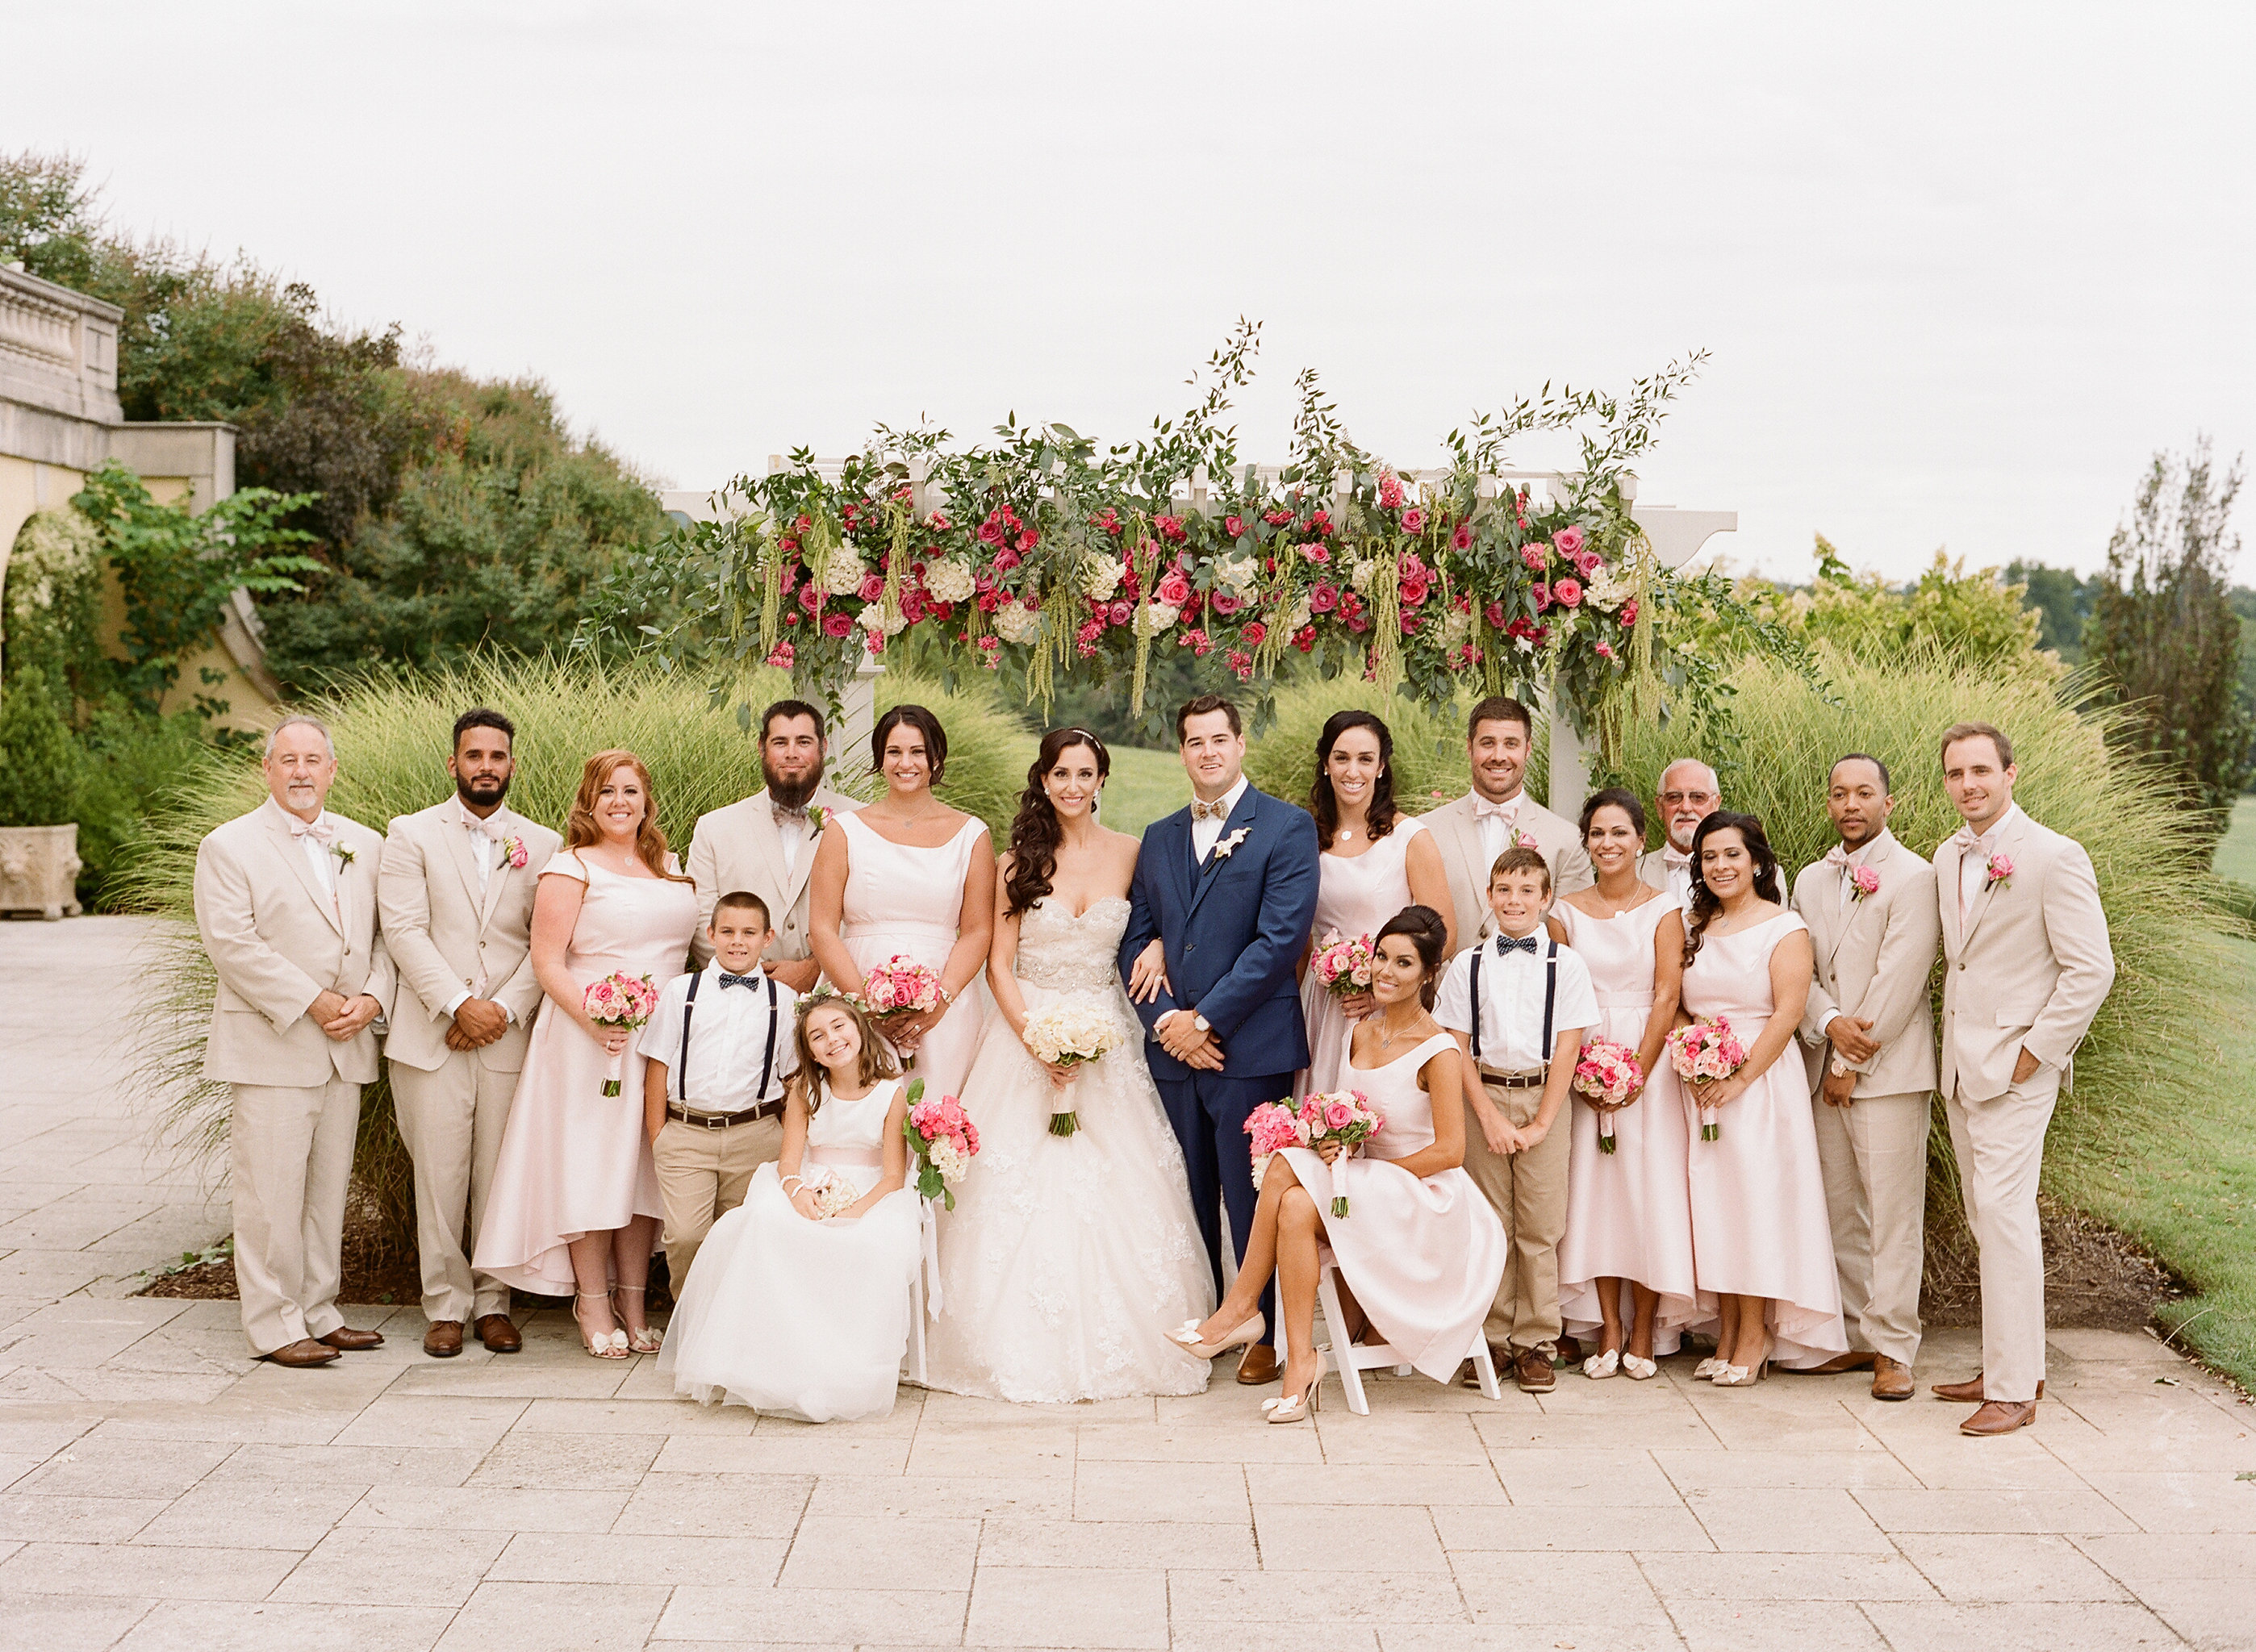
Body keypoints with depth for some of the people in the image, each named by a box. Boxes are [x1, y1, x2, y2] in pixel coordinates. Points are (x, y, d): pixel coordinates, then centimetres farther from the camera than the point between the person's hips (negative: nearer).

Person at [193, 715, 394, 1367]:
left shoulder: (365, 846, 13)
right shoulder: (229, 847, -2)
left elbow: (386, 935, 10)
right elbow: (232, 943, -12)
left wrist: (371, 998, -8)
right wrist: (312, 1003, -16)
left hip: (345, 1047, 5)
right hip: (270, 1047, -5)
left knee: (328, 1188, 11)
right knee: (272, 1191, -4)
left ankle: (317, 1313, 20)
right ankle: (274, 1325, 3)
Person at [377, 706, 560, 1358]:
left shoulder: (544, 844, 10)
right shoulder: (412, 834, 6)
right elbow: (404, 930, -4)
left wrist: (504, 1010, -9)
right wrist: (459, 1005, -13)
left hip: (510, 1038, 1)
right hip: (432, 1036, -1)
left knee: (499, 1176, 4)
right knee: (439, 1176, 0)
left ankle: (493, 1302, 14)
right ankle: (446, 1305, 10)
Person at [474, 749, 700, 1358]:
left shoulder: (669, 867, 15)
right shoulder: (571, 868, -3)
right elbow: (547, 962, -8)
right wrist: (591, 1019, -21)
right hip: (590, 1037, -5)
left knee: (645, 1165, 7)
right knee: (591, 1166, -2)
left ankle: (632, 1306, 15)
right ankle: (594, 1307, 9)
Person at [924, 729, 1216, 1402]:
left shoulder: (1130, 853, 4)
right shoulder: (1021, 860, 0)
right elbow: (999, 964, -1)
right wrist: (1038, 1038, -13)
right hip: (1027, 1026, -1)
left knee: (1116, 1189, -1)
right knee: (1026, 1189, -2)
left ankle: (1117, 1343, 9)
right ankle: (1028, 1349, 7)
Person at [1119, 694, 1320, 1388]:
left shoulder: (1287, 827, -2)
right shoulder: (1158, 837, 15)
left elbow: (1282, 938, -11)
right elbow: (1136, 942, 12)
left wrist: (1205, 1018, -13)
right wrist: (1165, 1021, -5)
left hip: (1249, 1046, -5)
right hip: (1174, 1048, 5)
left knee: (1252, 1198, 1)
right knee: (1190, 1196, 10)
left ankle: (1268, 1332, 15)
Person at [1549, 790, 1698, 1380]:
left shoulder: (1663, 908, 0)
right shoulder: (1566, 911, 6)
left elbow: (1667, 996, -6)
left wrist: (1636, 1073, -13)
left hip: (1648, 1061, -2)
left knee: (1648, 1186, -3)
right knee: (1592, 1188, 0)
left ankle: (1643, 1334, 5)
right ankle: (1609, 1332, 7)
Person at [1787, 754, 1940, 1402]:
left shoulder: (1914, 878, -7)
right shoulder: (1810, 880, 14)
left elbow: (1899, 980, -12)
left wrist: (1852, 1065, -11)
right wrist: (1829, 1023, -12)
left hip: (1889, 1070, -6)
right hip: (1824, 1069, 6)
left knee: (1893, 1213, -3)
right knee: (1838, 1211, 9)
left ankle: (1893, 1349, 2)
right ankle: (1859, 1335, 18)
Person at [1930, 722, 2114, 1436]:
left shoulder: (2055, 857, -10)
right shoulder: (1948, 858, 12)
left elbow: (2091, 969, -12)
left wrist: (2032, 1054, -13)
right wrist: (1952, 1051, 11)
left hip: (2014, 1068, -7)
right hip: (1960, 1069, 7)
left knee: (2004, 1210, -11)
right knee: (1986, 1217, 11)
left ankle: (2014, 1390, -6)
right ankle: (2010, 1366, 21)